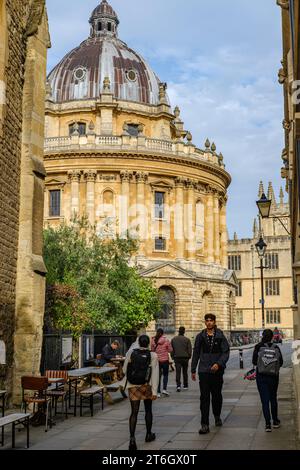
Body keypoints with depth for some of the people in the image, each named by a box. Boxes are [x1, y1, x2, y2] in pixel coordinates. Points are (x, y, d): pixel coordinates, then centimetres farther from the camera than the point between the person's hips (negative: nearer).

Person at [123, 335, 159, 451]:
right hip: (146, 386, 0)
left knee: (134, 412, 0)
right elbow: (155, 374, -11)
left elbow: (125, 370, 4)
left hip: (132, 386, 0)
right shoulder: (153, 356, -8)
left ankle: (132, 438, -15)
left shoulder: (130, 353, -4)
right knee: (148, 410, 19)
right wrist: (154, 391, -9)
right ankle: (149, 435, 32)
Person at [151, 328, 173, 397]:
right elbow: (170, 350, -3)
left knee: (158, 376, 8)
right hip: (165, 360, -2)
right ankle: (164, 389, -2)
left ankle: (158, 392, 6)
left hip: (156, 360, 2)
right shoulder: (166, 340, -10)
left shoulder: (153, 340, -4)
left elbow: (152, 350, 4)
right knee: (165, 375, 12)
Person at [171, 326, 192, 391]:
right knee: (185, 372, 12)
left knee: (178, 372, -4)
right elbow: (190, 349, -3)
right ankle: (185, 386, 19)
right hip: (185, 358, 0)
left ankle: (178, 385, -19)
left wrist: (173, 356, 13)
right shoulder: (187, 339, -4)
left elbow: (171, 349, 5)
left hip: (177, 358, 0)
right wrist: (189, 357, 9)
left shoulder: (173, 339, 3)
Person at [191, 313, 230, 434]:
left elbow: (226, 352, -3)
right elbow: (196, 353, 10)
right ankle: (204, 424, -7)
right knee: (204, 397, -7)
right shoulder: (200, 337, 4)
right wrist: (193, 370, 9)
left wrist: (219, 364, -18)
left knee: (217, 395, 14)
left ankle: (217, 416, 38)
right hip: (204, 371, 0)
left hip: (217, 370, 0)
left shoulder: (220, 336, 0)